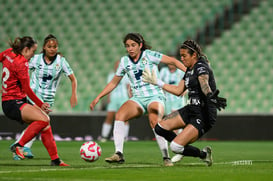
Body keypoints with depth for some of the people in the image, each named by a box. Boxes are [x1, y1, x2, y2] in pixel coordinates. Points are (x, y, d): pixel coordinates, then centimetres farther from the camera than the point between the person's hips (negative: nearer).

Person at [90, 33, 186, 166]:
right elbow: (114, 82, 20)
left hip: (155, 96, -4)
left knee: (155, 123, -31)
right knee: (119, 115, -23)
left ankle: (166, 157, -21)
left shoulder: (149, 55, -2)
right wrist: (98, 97, 14)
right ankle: (118, 154, -23)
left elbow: (172, 61, -3)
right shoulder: (125, 61, 10)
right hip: (137, 99, 4)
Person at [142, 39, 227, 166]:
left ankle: (203, 154, 6)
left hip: (204, 114, -9)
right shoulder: (189, 70, 14)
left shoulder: (201, 67, -14)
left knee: (175, 147, -18)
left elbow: (204, 84, -35)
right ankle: (183, 147, 16)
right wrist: (156, 82, 27)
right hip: (191, 109, 9)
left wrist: (210, 97, -56)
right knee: (160, 127, 0)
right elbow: (178, 90, 23)